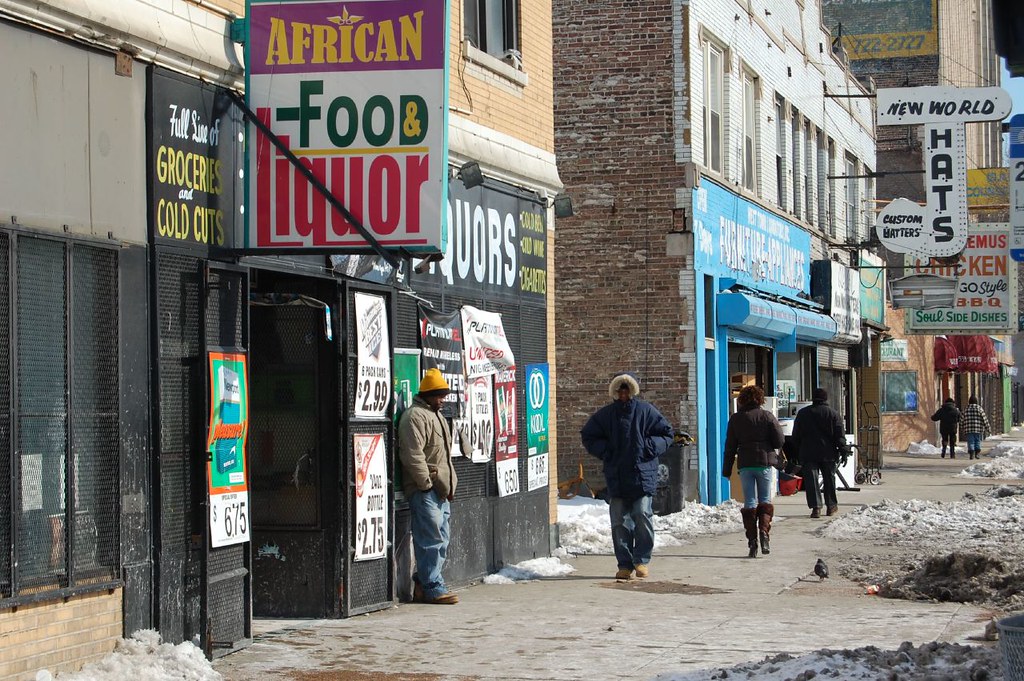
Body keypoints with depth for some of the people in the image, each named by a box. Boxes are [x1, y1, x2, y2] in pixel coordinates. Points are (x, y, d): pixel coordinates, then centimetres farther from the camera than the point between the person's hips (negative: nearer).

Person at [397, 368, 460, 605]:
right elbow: (413, 455, -19)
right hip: (424, 490, -10)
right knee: (431, 539, -10)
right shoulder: (415, 416, -11)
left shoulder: (436, 415, 22)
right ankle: (432, 588, -7)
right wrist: (426, 483, -18)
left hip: (440, 490, 10)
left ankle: (424, 585, 17)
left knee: (440, 539, 11)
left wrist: (449, 485, 22)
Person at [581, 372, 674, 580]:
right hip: (616, 475, 2)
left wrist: (649, 448, -4)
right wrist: (605, 452, 4)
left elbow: (666, 434, 9)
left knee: (642, 515, -9)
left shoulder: (646, 411, 4)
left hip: (643, 473, -2)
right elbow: (588, 436, 19)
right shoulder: (605, 414, 10)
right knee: (619, 521, 0)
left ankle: (642, 561, 4)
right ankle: (625, 564, 6)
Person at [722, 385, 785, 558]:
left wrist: (727, 470, 9)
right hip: (764, 462, -1)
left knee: (749, 503, 4)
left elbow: (730, 447, 3)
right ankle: (764, 530, -12)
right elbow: (780, 441, -4)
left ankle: (752, 541, -2)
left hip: (745, 465, 1)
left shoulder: (735, 419, 1)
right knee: (765, 500, 11)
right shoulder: (767, 416, -2)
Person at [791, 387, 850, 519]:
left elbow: (796, 435, 10)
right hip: (828, 453, 0)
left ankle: (815, 507, -16)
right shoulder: (833, 414, 1)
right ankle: (831, 506, 20)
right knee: (829, 479, 13)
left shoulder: (802, 413, 6)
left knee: (811, 480, -4)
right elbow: (840, 435, -3)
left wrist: (798, 451, 18)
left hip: (808, 454, 0)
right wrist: (844, 451, 0)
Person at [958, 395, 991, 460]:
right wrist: (988, 429, 4)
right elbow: (985, 419, -1)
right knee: (978, 442, 13)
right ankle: (977, 453, 6)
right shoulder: (979, 409, 0)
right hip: (978, 430, -1)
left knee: (971, 442, 2)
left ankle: (971, 454, -6)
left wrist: (962, 429, 21)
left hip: (968, 430, 1)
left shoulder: (966, 409, 6)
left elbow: (961, 420, 10)